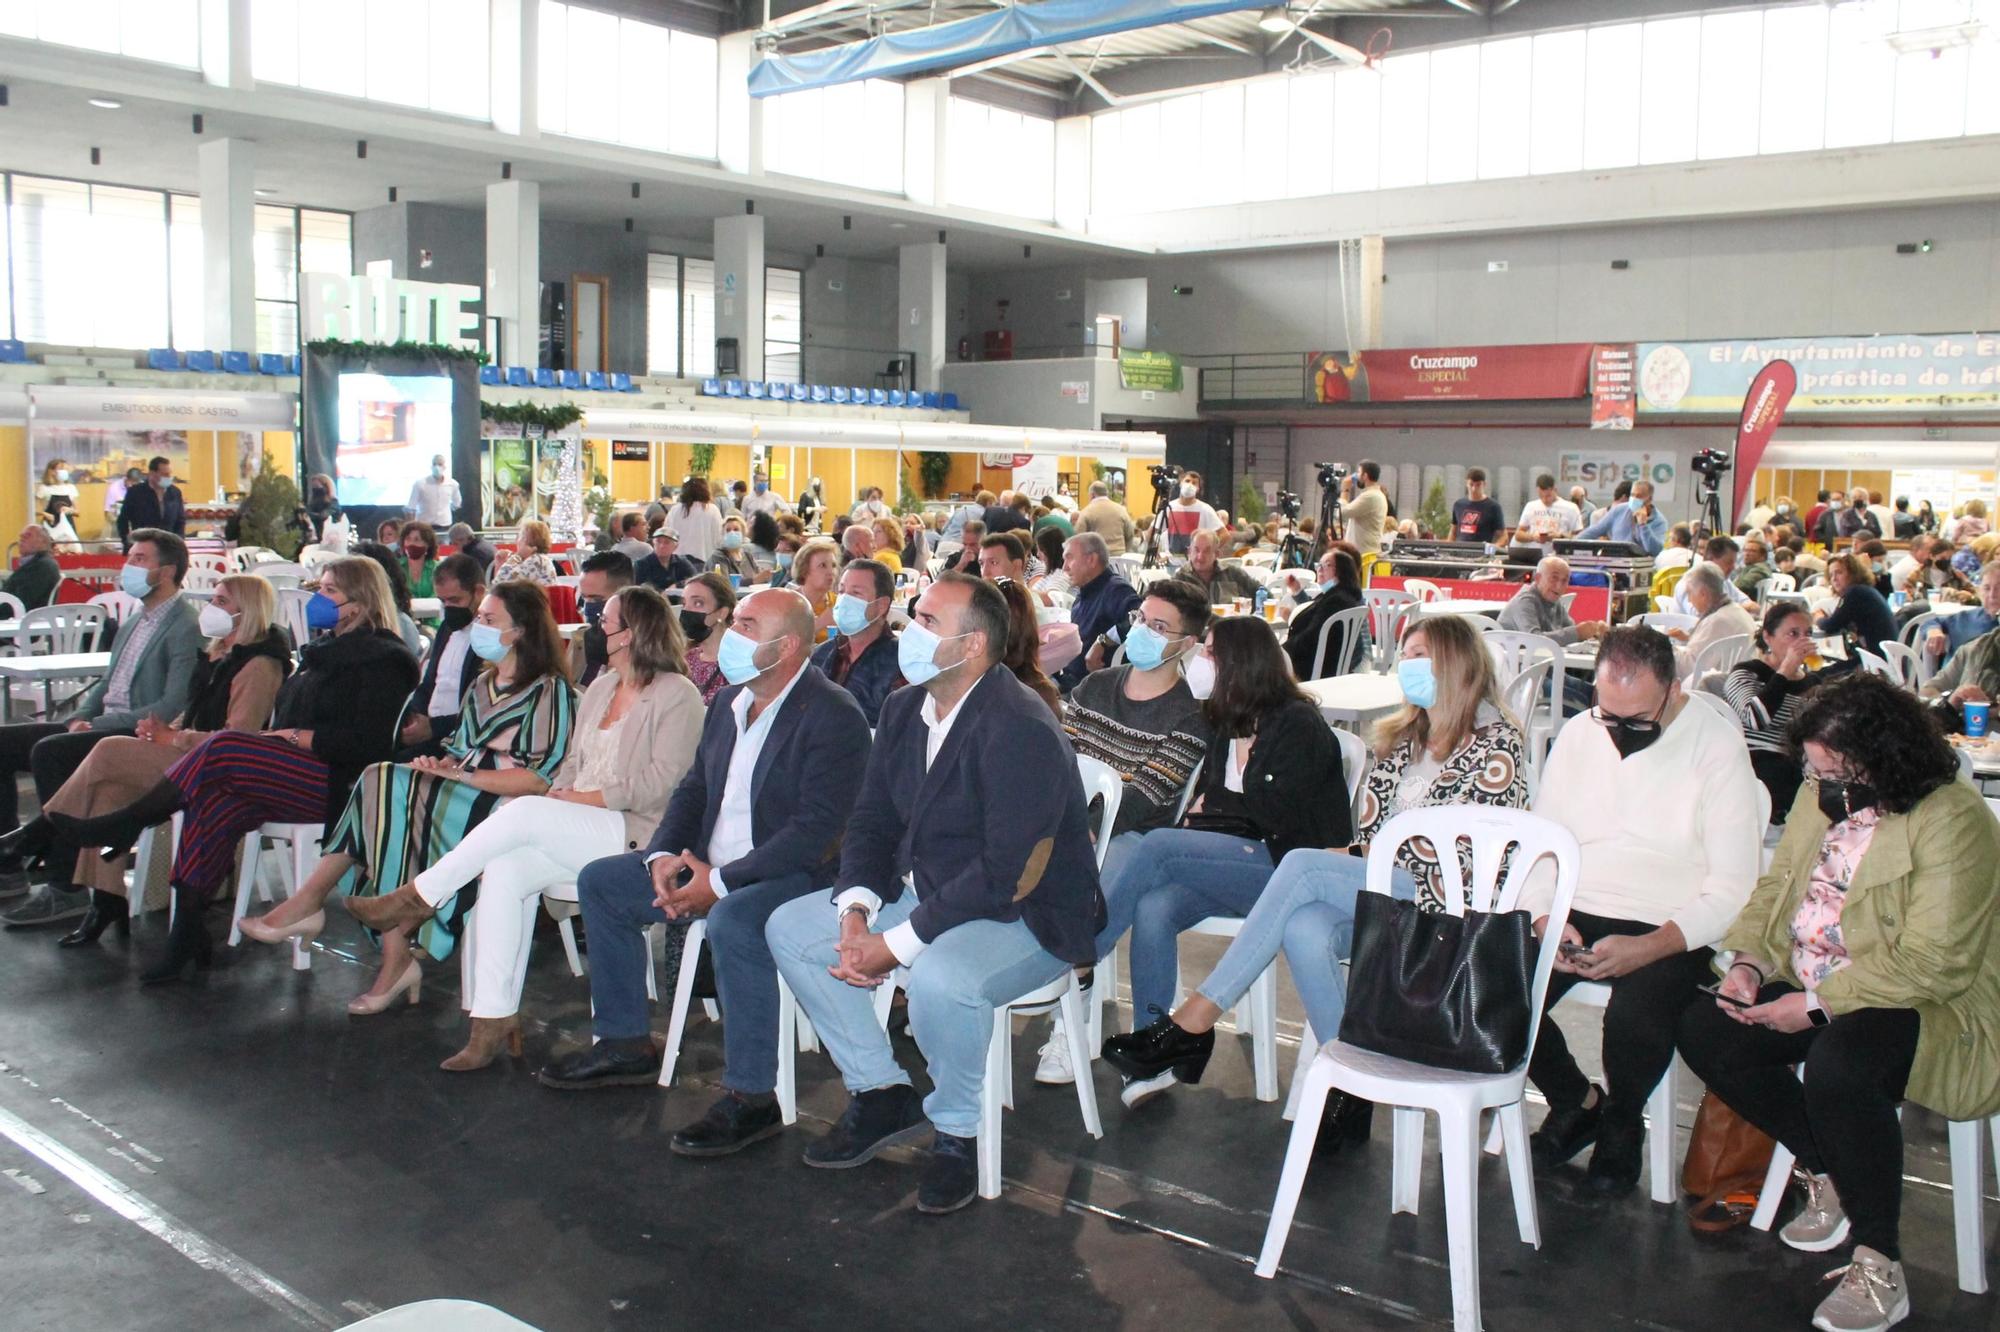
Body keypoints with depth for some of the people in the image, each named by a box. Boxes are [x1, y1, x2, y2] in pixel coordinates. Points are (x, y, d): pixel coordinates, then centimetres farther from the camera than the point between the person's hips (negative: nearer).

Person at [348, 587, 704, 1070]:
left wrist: (582, 798, -14)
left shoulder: (677, 695, -4)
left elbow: (660, 782, -13)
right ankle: (495, 1020, -19)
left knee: (523, 812, -28)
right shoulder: (601, 687, 22)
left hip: (634, 834, -7)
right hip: (576, 832, 7)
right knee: (502, 871, -21)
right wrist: (557, 794, 0)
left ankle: (419, 898, -11)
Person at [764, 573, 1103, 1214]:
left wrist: (897, 944, -25)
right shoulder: (905, 709, 3)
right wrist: (857, 910, -11)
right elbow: (871, 822, 8)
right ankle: (881, 1095, 12)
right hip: (923, 894, 9)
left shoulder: (1021, 729, -24)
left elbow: (1004, 876, -28)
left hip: (1023, 916, -9)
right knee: (789, 927, 3)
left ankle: (957, 1132, -6)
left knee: (938, 980, -37)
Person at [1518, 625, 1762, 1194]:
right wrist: (1544, 917, -9)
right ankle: (1576, 1101, 11)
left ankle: (1621, 1122, 5)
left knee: (1635, 1015, -33)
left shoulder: (1718, 746, -7)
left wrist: (1648, 948, -22)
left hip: (1667, 932, -4)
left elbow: (1733, 887, -10)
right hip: (1574, 916, 4)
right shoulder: (1577, 734, 7)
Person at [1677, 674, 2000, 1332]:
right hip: (1812, 989, 8)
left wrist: (1817, 1004, -24)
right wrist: (1745, 961, -5)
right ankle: (1827, 1173, 8)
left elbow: (1933, 962, -24)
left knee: (1835, 1065, -36)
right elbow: (1773, 888, 14)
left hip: (1931, 1008, -8)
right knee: (1700, 1031, -9)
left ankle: (1880, 1270, -19)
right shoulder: (1822, 797, 6)